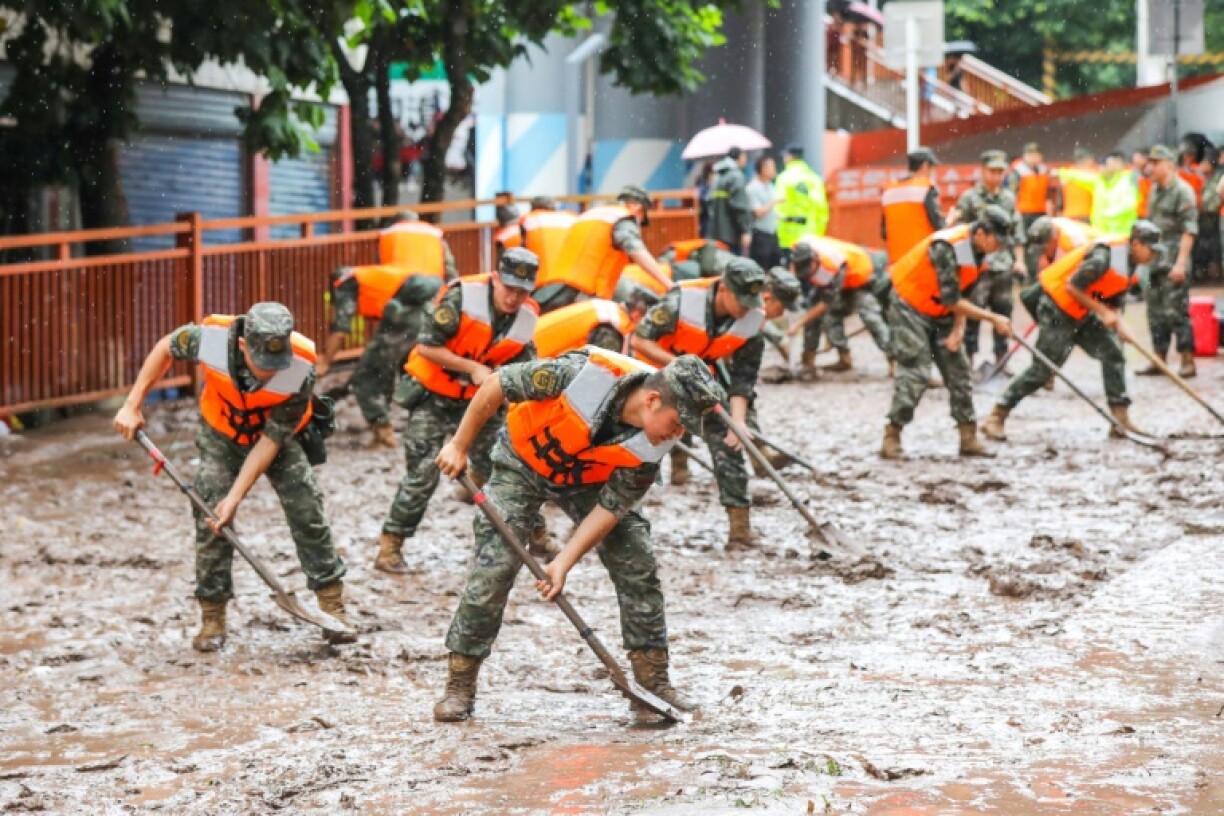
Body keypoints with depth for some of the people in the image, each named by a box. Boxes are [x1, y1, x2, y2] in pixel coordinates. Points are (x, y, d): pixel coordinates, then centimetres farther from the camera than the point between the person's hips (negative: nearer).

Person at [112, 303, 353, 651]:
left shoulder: (301, 369, -36)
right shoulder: (211, 338, -34)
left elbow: (271, 440, -28)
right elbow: (166, 347, -10)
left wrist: (235, 497, -29)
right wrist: (133, 405, -11)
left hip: (281, 438, -1)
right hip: (221, 435, 1)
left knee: (307, 512, -10)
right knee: (210, 518, -9)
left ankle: (332, 603, 3)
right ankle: (212, 617, 3)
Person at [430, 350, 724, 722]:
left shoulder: (653, 445, -25)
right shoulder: (586, 372, -38)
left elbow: (611, 507, -18)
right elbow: (496, 386, -26)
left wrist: (564, 562, -25)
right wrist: (460, 446, -17)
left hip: (588, 480, 4)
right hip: (523, 462, -3)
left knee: (638, 566, -5)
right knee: (493, 568, -12)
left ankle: (653, 679, 8)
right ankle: (459, 687, -1)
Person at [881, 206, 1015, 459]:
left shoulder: (979, 252, -5)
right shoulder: (947, 248, -31)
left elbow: (962, 295, 2)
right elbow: (951, 300, -30)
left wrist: (957, 329, -12)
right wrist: (993, 318, -27)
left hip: (940, 314, 8)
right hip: (910, 308, -8)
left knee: (958, 370, 3)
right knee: (916, 373, -15)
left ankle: (968, 438, 9)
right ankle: (892, 437, -8)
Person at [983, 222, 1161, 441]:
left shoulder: (1130, 262, 5)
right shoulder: (1105, 256, -26)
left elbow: (1113, 300, 13)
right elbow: (1073, 287, -25)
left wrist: (1116, 321, -7)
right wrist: (1102, 311, -22)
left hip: (1083, 313, 9)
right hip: (1057, 308, -9)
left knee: (1113, 353, 1)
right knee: (1044, 367, -10)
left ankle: (1120, 420, 7)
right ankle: (995, 419, -5)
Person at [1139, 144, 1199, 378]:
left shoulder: (1182, 191, -11)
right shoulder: (1155, 190, 15)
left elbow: (1189, 230, -16)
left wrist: (1180, 263, -20)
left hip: (1174, 261, -8)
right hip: (1156, 260, 8)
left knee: (1175, 312, -8)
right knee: (1156, 312, 10)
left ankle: (1188, 361, -2)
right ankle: (1159, 360, 17)